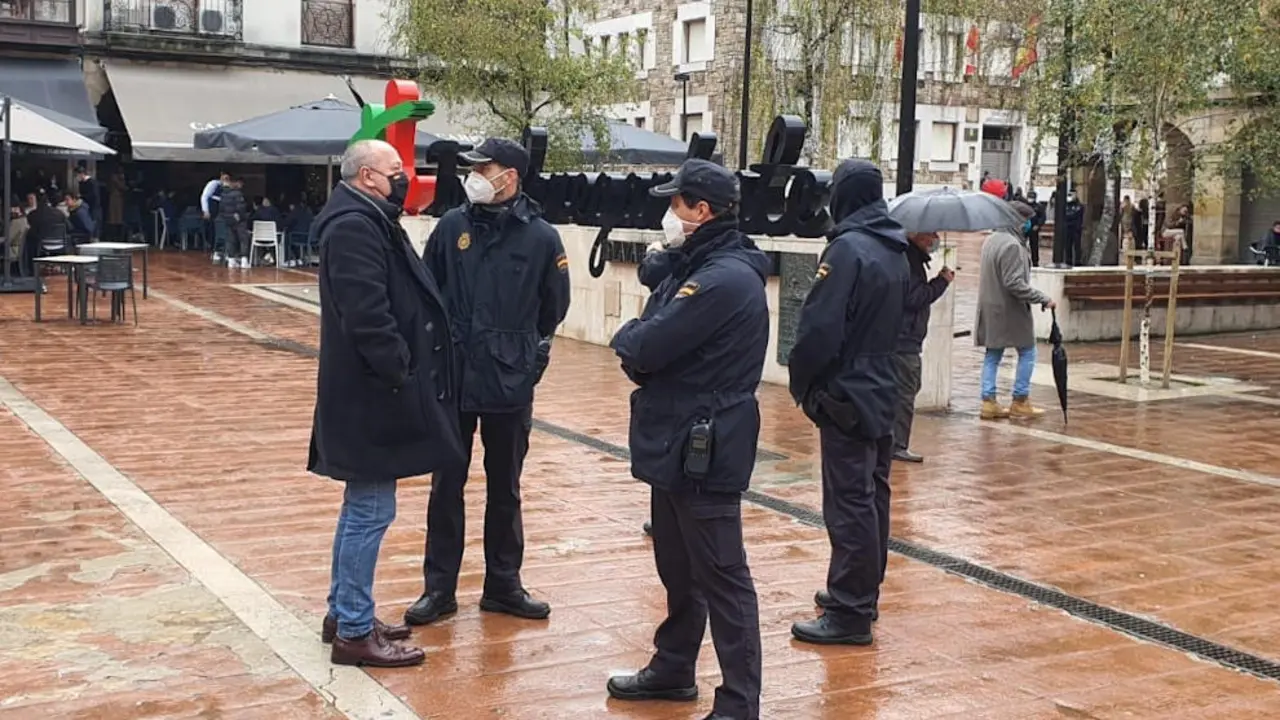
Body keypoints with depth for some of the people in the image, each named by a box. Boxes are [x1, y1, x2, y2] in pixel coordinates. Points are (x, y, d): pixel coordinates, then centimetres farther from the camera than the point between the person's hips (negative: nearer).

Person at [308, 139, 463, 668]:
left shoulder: (368, 222, 17)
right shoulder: (354, 227, -18)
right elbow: (368, 316, -26)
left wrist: (407, 372, 11)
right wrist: (401, 374, -20)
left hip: (370, 392, 11)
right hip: (370, 396, -11)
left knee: (362, 508, 18)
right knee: (370, 511, -4)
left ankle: (343, 613, 28)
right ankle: (354, 633, 5)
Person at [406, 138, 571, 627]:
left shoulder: (541, 236, -5)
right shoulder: (452, 226, -1)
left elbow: (553, 307, 6)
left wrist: (530, 354, 6)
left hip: (511, 385, -1)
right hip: (452, 379, 1)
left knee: (505, 489, 12)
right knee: (447, 487, 8)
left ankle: (503, 584, 25)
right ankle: (439, 588, 18)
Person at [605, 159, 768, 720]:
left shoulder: (725, 278, -20)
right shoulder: (694, 266, 14)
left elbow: (646, 346, -23)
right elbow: (652, 342, 13)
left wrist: (627, 339, -2)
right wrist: (642, 355, -9)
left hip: (706, 448, -10)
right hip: (675, 441, 10)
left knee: (721, 576, -4)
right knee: (679, 569, 21)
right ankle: (673, 669, 36)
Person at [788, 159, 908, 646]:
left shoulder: (848, 249, -17)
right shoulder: (896, 253, 10)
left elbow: (821, 328, -20)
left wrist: (801, 382, -6)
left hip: (847, 395, -9)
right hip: (883, 391, 9)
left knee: (850, 504, -6)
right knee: (872, 494, 16)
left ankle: (850, 614, -2)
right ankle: (861, 592, 29)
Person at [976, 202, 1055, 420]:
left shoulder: (991, 240, 10)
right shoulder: (1012, 245, -19)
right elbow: (1015, 283, -23)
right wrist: (1043, 299, -20)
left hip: (991, 310, 9)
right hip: (1010, 311, -9)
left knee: (992, 355, 10)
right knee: (1027, 353, 4)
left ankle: (989, 402, 9)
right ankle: (1020, 402, 7)